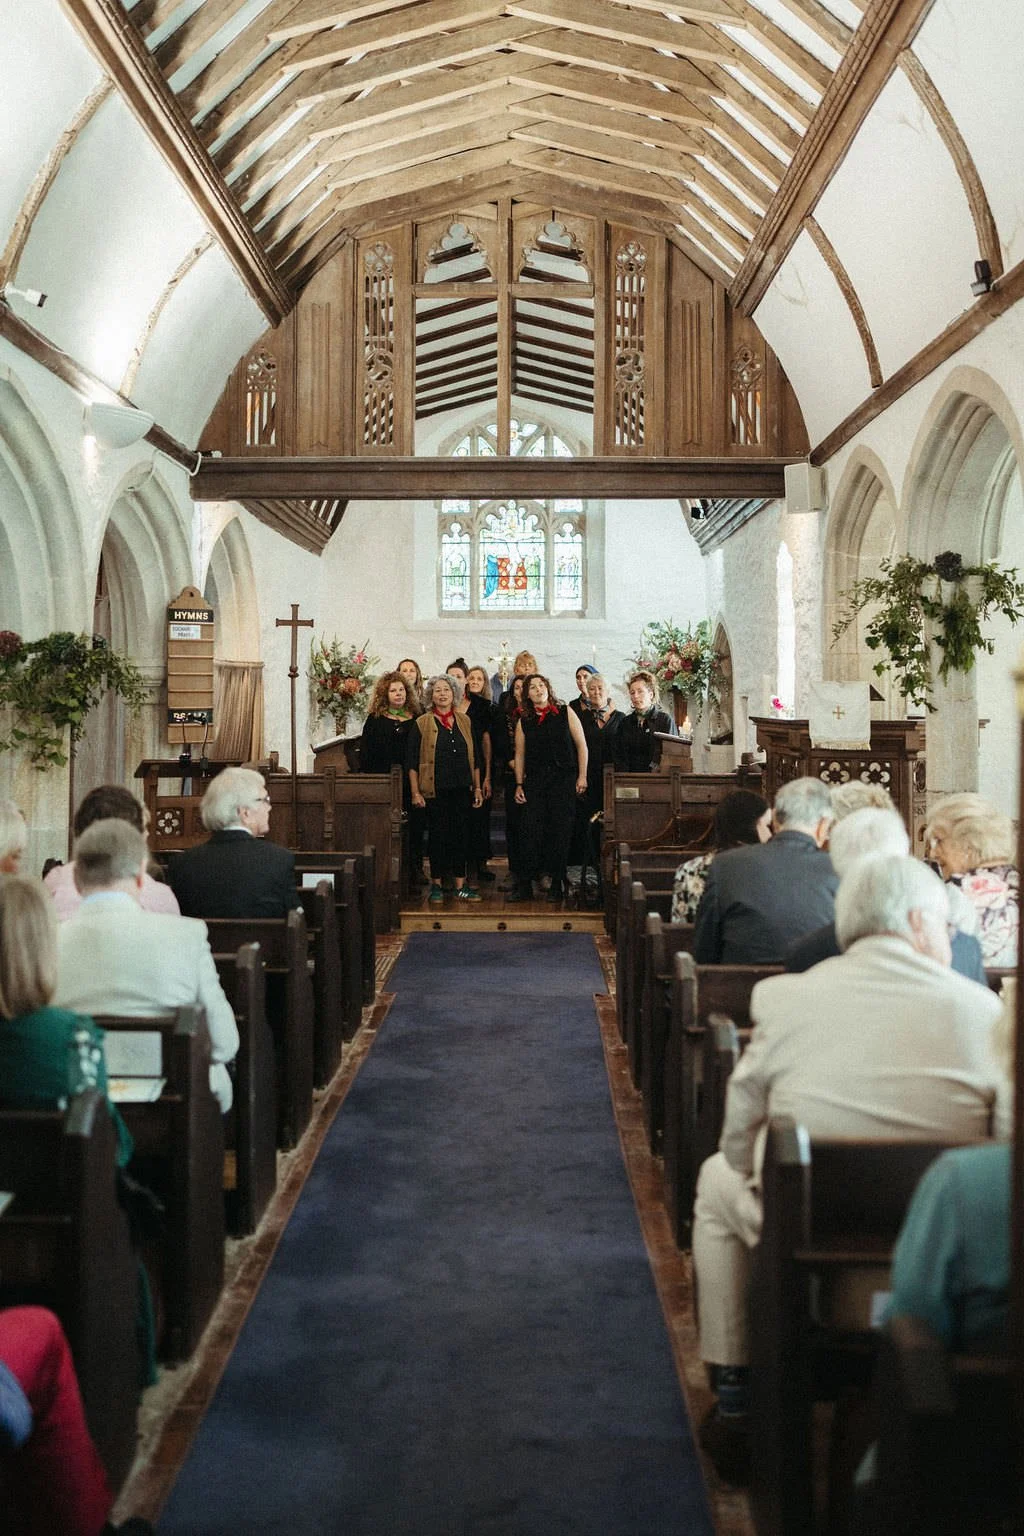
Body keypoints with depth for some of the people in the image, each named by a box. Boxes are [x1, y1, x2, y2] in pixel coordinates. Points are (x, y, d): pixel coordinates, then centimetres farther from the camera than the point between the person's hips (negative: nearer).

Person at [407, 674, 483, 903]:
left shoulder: (464, 721, 12)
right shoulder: (422, 724, 1)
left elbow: (474, 757, 15)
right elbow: (412, 761, -1)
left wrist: (477, 787, 11)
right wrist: (415, 792, -7)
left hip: (461, 789, 3)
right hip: (435, 790, -3)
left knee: (461, 835, 4)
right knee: (438, 835, 1)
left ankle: (460, 886, 10)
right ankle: (436, 884, 12)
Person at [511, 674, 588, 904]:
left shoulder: (565, 713, 4)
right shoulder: (524, 721, 9)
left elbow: (581, 745, 4)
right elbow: (519, 755, 12)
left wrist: (582, 776, -2)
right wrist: (519, 785, 6)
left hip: (563, 779, -1)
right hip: (535, 781, 1)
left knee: (561, 831, -1)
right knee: (531, 832, -5)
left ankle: (557, 885, 8)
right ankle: (525, 886, -1)